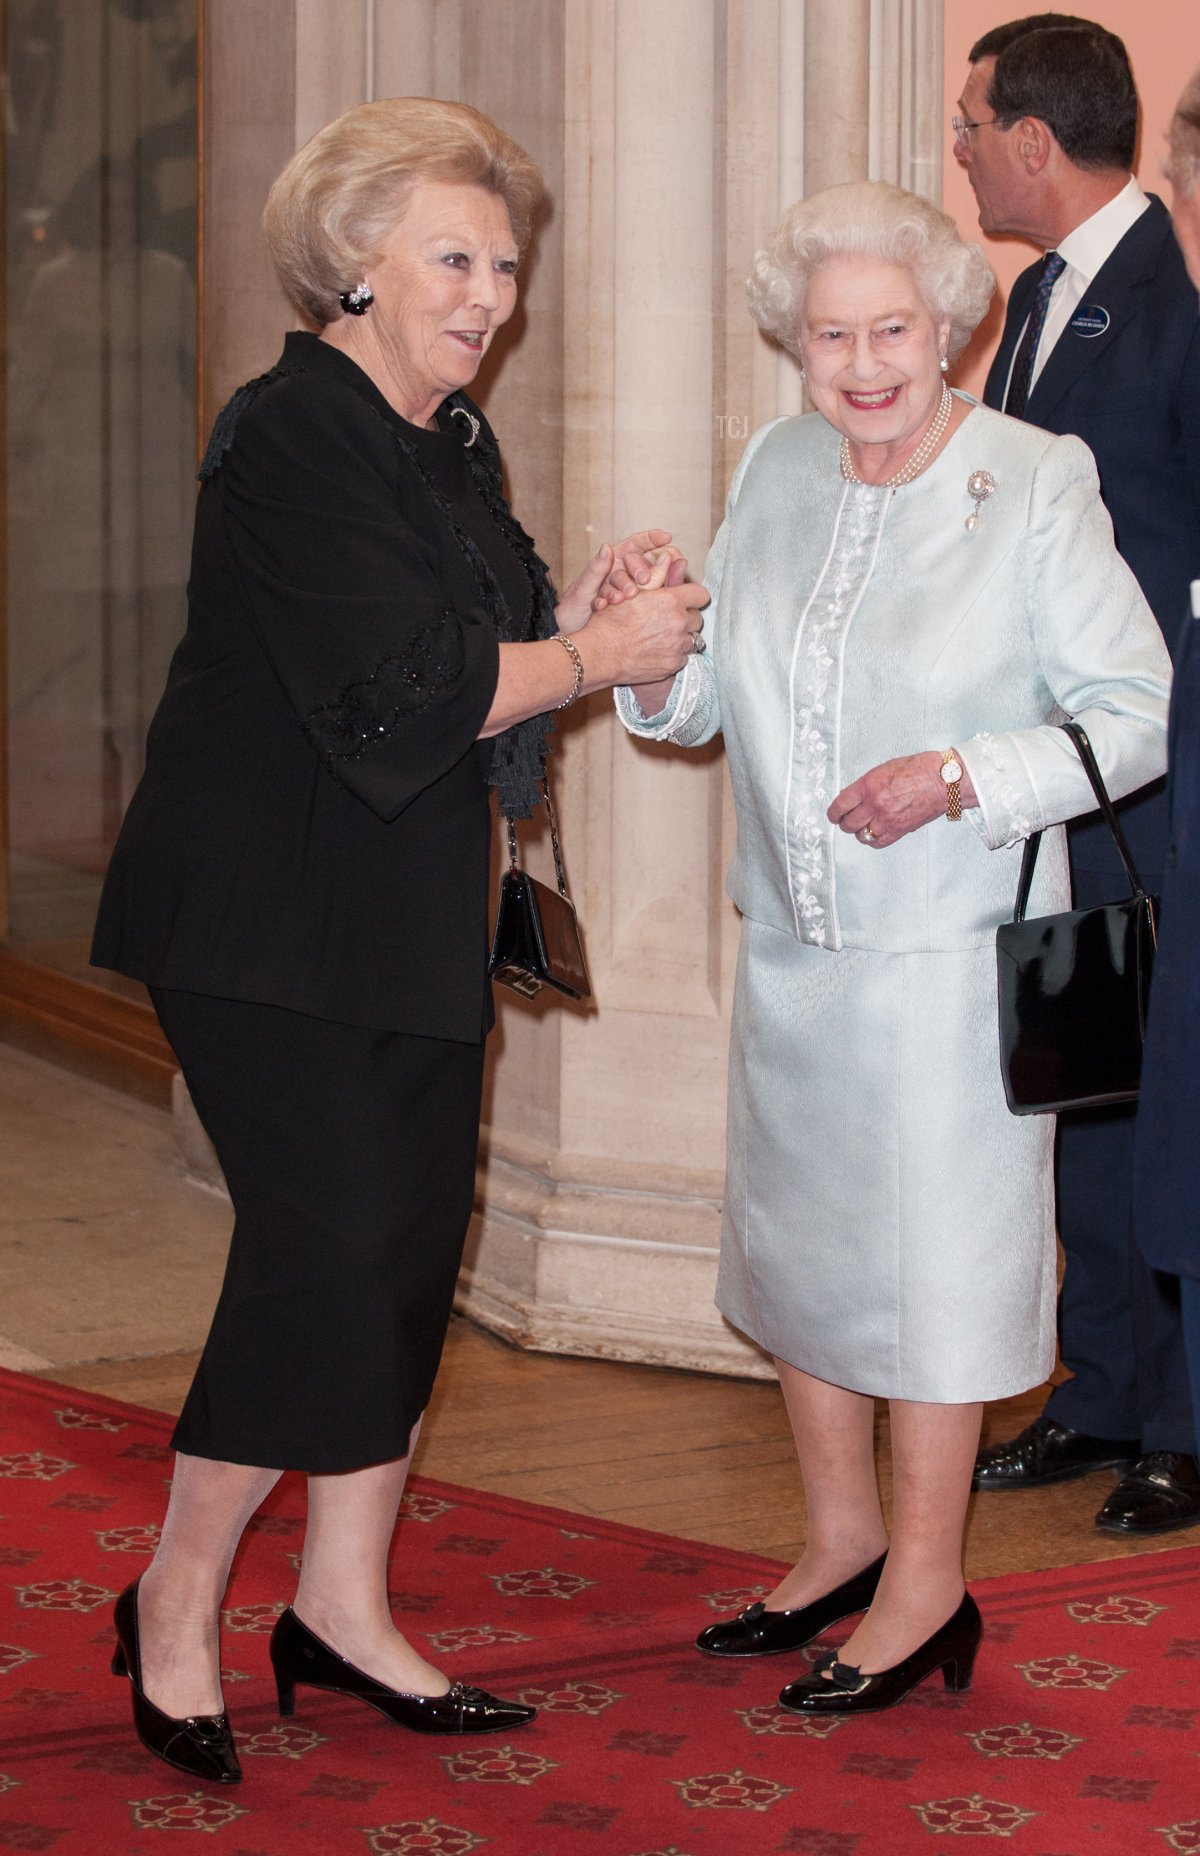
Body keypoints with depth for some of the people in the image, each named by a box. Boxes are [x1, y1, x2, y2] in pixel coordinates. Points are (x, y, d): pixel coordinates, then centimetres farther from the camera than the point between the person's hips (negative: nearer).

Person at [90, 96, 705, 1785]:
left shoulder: (452, 439, 13)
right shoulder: (295, 436, -15)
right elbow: (401, 691, -22)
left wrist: (576, 605, 1)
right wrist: (597, 651, -12)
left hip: (410, 917, 9)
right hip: (269, 917, -9)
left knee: (416, 1238, 7)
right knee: (330, 1239, -11)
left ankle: (345, 1611, 18)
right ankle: (177, 1604, 6)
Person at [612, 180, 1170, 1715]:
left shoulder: (1037, 485, -11)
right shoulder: (774, 469, 6)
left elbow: (1135, 715, -10)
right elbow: (709, 704, 12)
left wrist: (962, 778, -22)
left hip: (947, 950, -6)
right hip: (789, 943, 6)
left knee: (929, 1246, 2)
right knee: (795, 1232, 15)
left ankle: (924, 1588, 16)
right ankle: (841, 1539, 33)